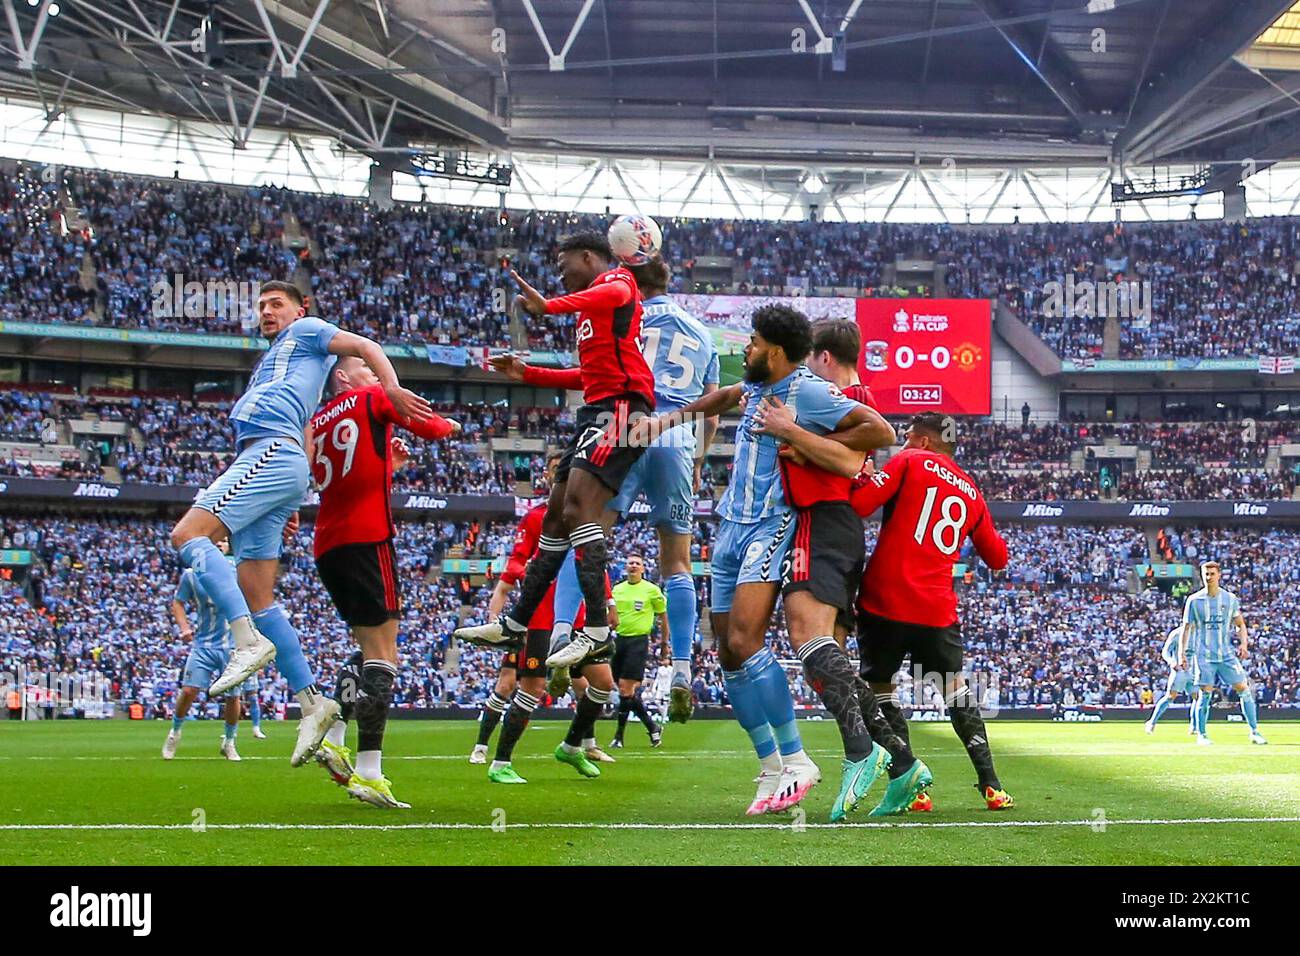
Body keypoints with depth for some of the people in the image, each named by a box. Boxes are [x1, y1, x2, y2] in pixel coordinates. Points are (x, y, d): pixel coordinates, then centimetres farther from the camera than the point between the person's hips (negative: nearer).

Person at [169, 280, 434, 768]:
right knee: (256, 596, 1)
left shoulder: (307, 331, 14)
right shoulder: (271, 363, 36)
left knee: (188, 533, -21)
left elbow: (365, 346, 0)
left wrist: (392, 388, -20)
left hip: (273, 454, -9)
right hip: (260, 459, 9)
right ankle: (311, 701, -1)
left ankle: (249, 641, -30)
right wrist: (291, 504, 24)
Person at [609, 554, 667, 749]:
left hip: (639, 641, -5)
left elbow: (663, 617, 7)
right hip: (619, 640, 5)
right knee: (630, 690, 4)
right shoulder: (617, 589, 12)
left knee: (625, 688, -11)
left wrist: (664, 644, 8)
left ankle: (619, 736, -5)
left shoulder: (652, 590, 0)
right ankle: (652, 727, 20)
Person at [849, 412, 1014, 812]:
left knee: (881, 690, 10)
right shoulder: (971, 493, 16)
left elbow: (858, 504, -11)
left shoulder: (909, 463, 2)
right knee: (956, 690, 19)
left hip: (885, 599, -4)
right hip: (937, 609, 4)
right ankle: (991, 786, 16)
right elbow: (997, 558, 26)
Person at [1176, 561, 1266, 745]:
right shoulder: (1194, 600, 1)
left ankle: (1254, 732, 4)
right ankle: (1201, 734, 7)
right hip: (1204, 654, -2)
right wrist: (1182, 654, -1)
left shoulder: (1230, 599, 6)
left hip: (1227, 653, 2)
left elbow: (1240, 624, 15)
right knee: (1205, 694, -5)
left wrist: (1244, 643, -2)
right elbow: (1186, 628, 5)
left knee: (1244, 690, -4)